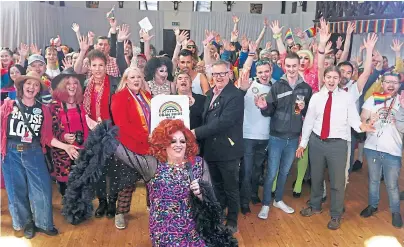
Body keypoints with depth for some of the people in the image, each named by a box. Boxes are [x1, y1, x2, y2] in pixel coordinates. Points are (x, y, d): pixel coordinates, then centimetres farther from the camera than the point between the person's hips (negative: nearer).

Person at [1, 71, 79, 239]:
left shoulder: (43, 110, 3)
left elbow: (47, 137, 3)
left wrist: (65, 146, -7)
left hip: (34, 153, 1)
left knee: (42, 189, 0)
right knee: (17, 191, 10)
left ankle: (43, 223, 20)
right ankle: (24, 224, 30)